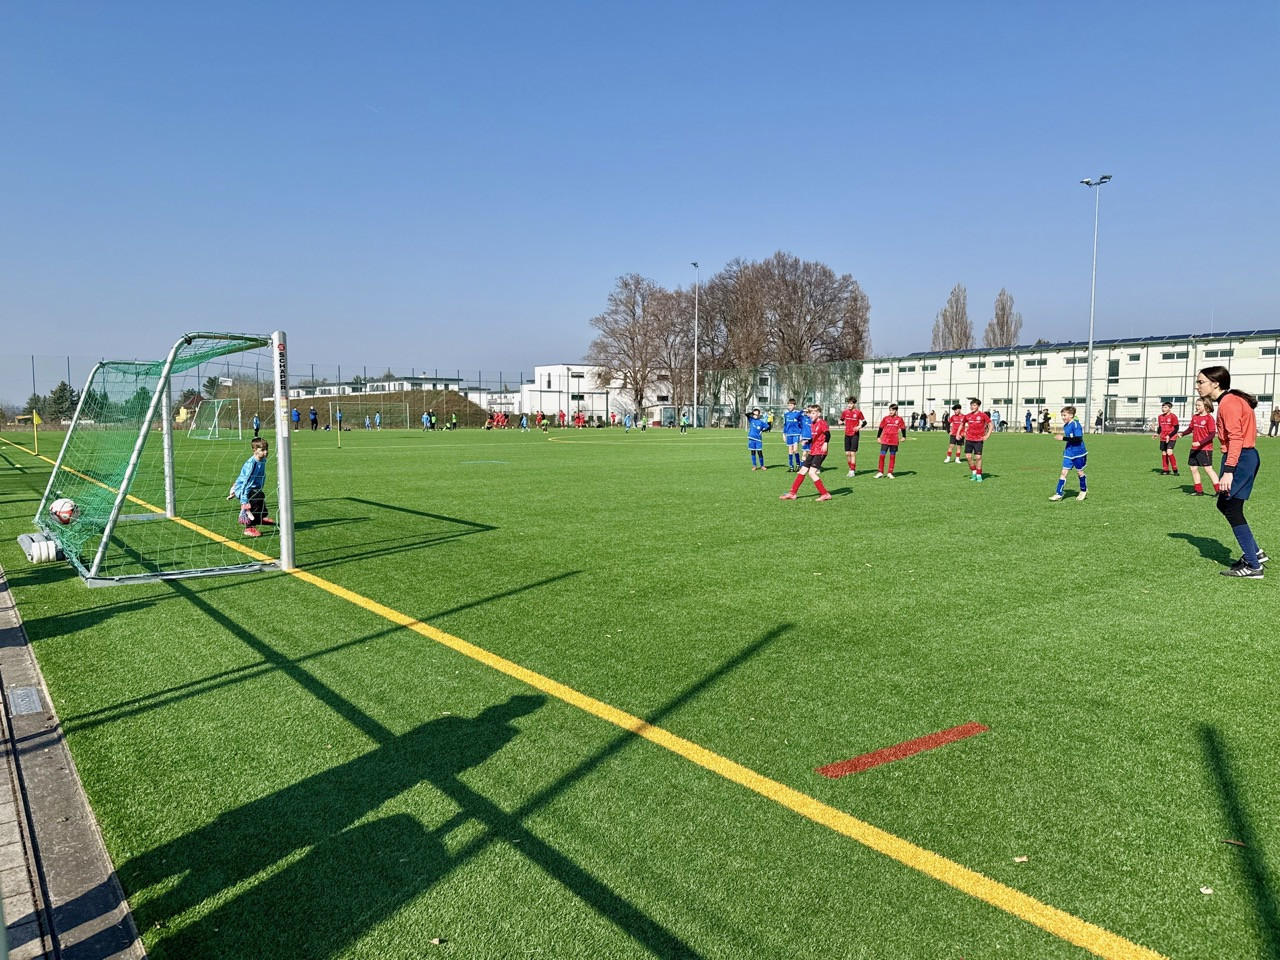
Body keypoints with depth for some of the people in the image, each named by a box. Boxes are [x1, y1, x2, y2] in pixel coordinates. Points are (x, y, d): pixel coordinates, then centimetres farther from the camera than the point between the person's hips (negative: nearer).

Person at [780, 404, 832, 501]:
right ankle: (792, 493, 15)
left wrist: (825, 443, -42)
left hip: (820, 452, -9)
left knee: (811, 472, -17)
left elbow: (827, 434, -26)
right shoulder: (812, 424, 14)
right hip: (813, 451, 9)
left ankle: (825, 494, -11)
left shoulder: (822, 423, -11)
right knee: (802, 471, 9)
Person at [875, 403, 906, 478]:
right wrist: (878, 437, 7)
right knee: (882, 455, -5)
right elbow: (880, 428, 9)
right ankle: (880, 472, 4)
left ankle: (890, 473, 14)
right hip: (885, 440, 0)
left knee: (892, 457, 6)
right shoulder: (886, 418, 2)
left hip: (894, 441, 0)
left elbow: (903, 428, 13)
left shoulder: (899, 419, 2)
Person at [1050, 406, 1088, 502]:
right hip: (1068, 453, 7)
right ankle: (1058, 494, -5)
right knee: (1064, 472, -2)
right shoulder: (1065, 425, 8)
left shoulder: (1075, 424, -17)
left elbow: (1078, 439, -26)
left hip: (1078, 453, -7)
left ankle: (1084, 491, 30)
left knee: (1079, 472, 10)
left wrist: (1063, 438, -27)